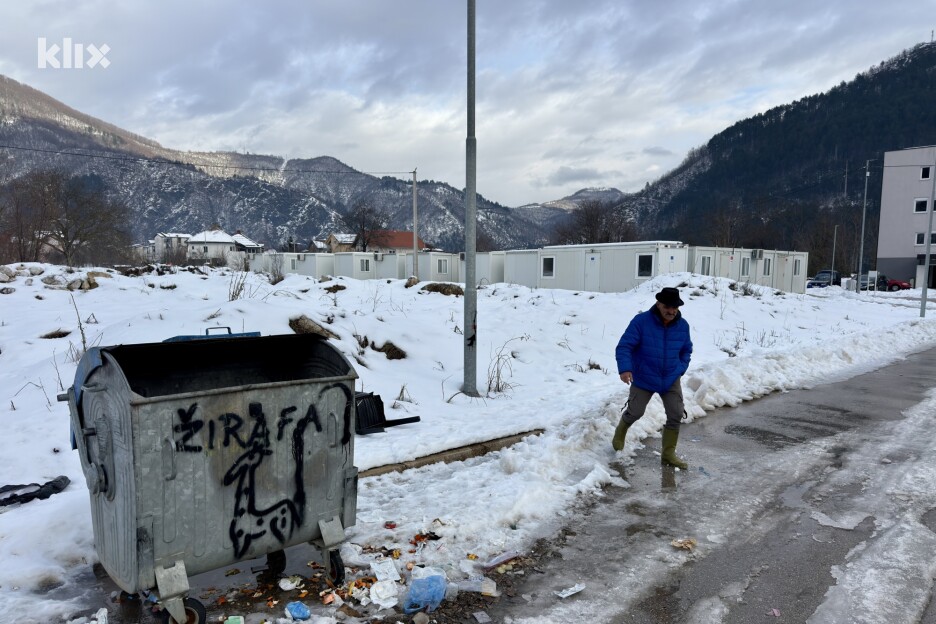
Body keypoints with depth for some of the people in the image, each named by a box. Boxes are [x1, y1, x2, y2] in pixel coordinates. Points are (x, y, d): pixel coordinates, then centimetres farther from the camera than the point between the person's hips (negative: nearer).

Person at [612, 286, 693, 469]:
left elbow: (686, 350, 13)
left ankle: (668, 454, 15)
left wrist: (680, 369, 1)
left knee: (676, 415, -1)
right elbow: (624, 346, -21)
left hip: (671, 380, 4)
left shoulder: (682, 325, -5)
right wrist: (624, 369, -34)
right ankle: (620, 433, 39)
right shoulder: (641, 321, -20)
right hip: (643, 379, -3)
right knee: (635, 412, 6)